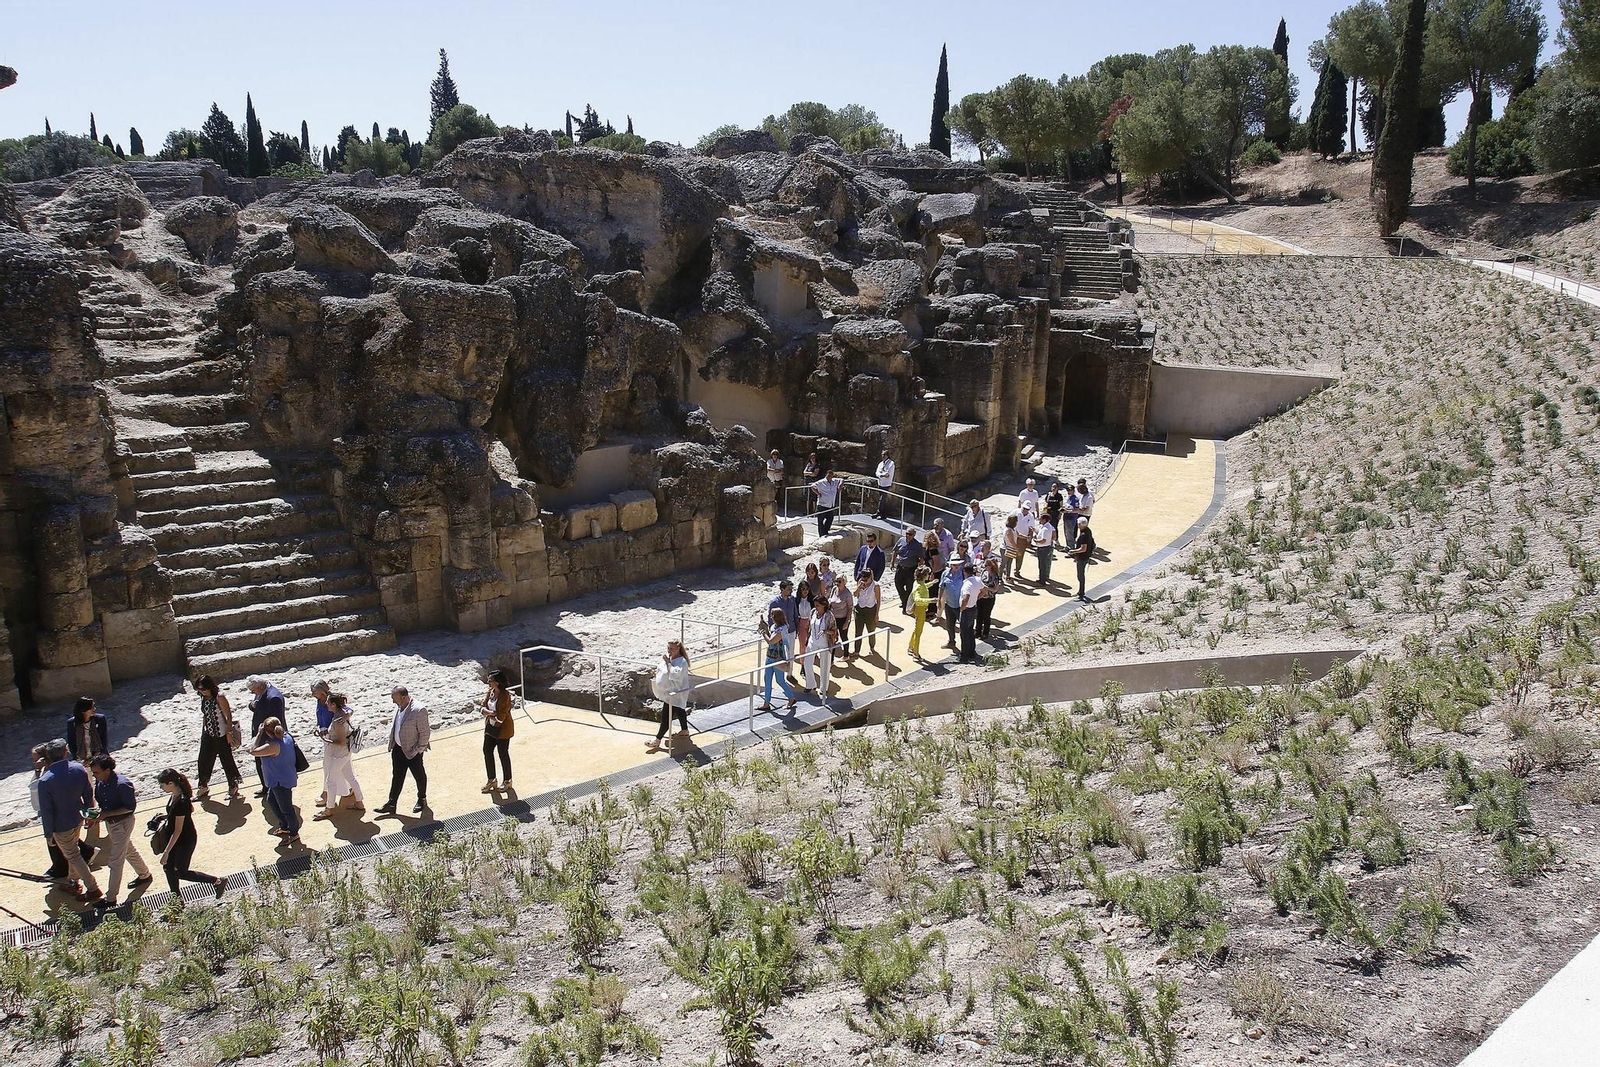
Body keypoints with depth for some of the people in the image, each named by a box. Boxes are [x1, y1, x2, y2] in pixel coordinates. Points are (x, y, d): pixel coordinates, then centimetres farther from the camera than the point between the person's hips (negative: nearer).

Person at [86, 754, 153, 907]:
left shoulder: (122, 784, -31)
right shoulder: (100, 781, -8)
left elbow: (130, 807, -23)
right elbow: (97, 799, 10)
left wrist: (106, 814, -26)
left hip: (122, 824, -8)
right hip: (110, 823, 8)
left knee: (115, 861, 1)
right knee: (129, 851, 26)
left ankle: (111, 898, 13)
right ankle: (144, 874, 48)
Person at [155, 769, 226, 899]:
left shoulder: (181, 802, -32)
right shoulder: (175, 795, -5)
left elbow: (178, 831, -27)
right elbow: (191, 809, 14)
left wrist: (167, 852, -22)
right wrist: (167, 817, 15)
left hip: (185, 841, -9)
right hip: (173, 838, 9)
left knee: (181, 872, 5)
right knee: (168, 867, 15)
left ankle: (217, 881, 14)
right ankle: (176, 898, 32)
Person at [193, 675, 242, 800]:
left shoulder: (219, 697, -18)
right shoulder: (203, 698, 2)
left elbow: (229, 716, -15)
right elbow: (204, 716, 14)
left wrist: (229, 734, -15)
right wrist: (203, 732, 14)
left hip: (221, 735, -6)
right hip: (208, 735, 6)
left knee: (227, 761, 5)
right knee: (204, 760, 10)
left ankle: (233, 786, 21)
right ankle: (204, 786, 26)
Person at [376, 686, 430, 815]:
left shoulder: (419, 710, -28)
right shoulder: (398, 707, -4)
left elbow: (425, 733, -21)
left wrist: (418, 750, -16)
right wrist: (392, 744, 11)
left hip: (413, 751, -7)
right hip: (398, 748, 7)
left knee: (419, 776, 15)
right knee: (397, 777, 16)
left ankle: (422, 800, 36)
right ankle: (391, 804, 26)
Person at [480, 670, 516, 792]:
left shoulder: (505, 696, -21)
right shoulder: (490, 692, 2)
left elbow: (501, 716, -22)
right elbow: (483, 707, -2)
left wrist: (487, 712, -12)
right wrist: (491, 712, -22)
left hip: (503, 729, -7)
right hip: (490, 727, 7)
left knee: (503, 754, 5)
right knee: (487, 751, 8)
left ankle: (507, 781, 22)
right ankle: (492, 781, 22)